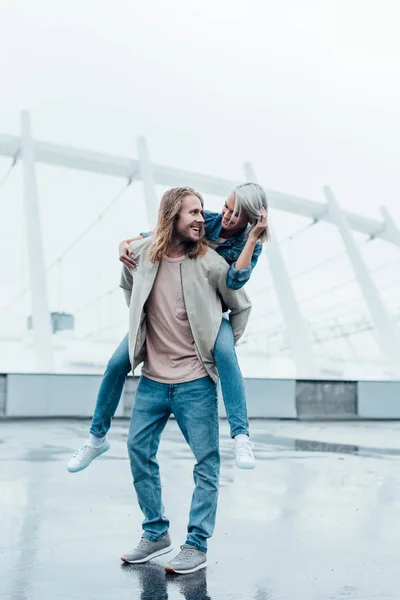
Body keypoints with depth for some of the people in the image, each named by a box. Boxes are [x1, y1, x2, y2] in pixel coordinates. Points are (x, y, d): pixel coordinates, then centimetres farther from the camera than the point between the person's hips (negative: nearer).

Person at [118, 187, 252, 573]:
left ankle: (197, 545, 13)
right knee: (138, 451, 8)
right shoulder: (140, 254, -2)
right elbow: (127, 286, 22)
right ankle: (156, 533, 25)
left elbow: (241, 307, 5)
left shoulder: (211, 263, -9)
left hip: (196, 382, -3)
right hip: (152, 379, 4)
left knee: (206, 462, 0)